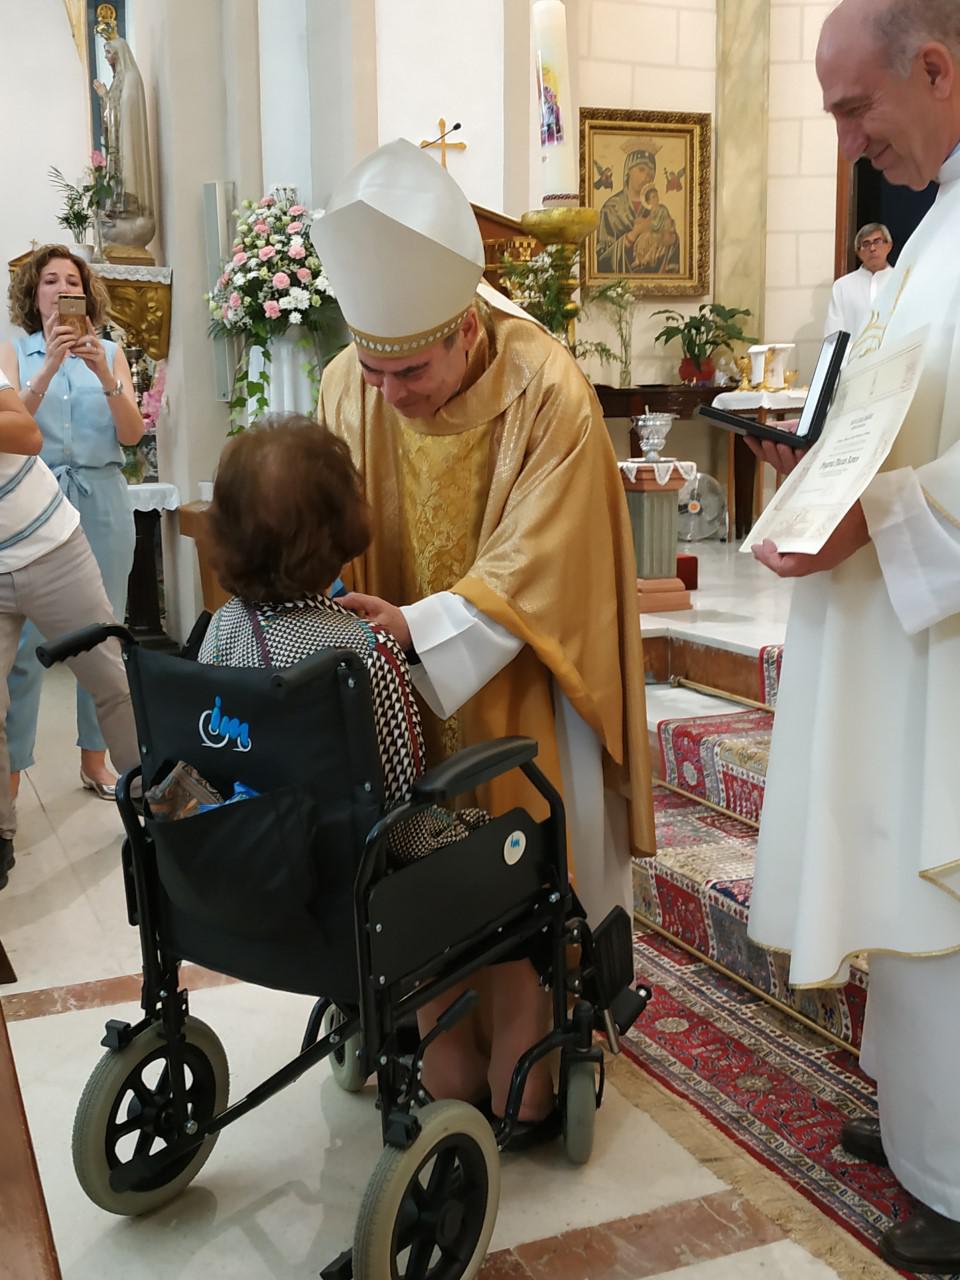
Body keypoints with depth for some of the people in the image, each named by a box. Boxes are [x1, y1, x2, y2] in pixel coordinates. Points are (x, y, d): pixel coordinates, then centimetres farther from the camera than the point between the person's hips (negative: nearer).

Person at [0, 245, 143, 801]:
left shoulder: (111, 352, 9)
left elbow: (133, 433, -1)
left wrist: (102, 373, -15)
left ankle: (94, 758, 16)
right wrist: (50, 366, -20)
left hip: (103, 501, 2)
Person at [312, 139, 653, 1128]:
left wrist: (416, 630, -32)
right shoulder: (348, 387, -9)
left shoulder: (549, 393, -22)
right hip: (400, 684, 4)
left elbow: (533, 573, -22)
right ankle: (443, 1069, 20)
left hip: (516, 684, -3)